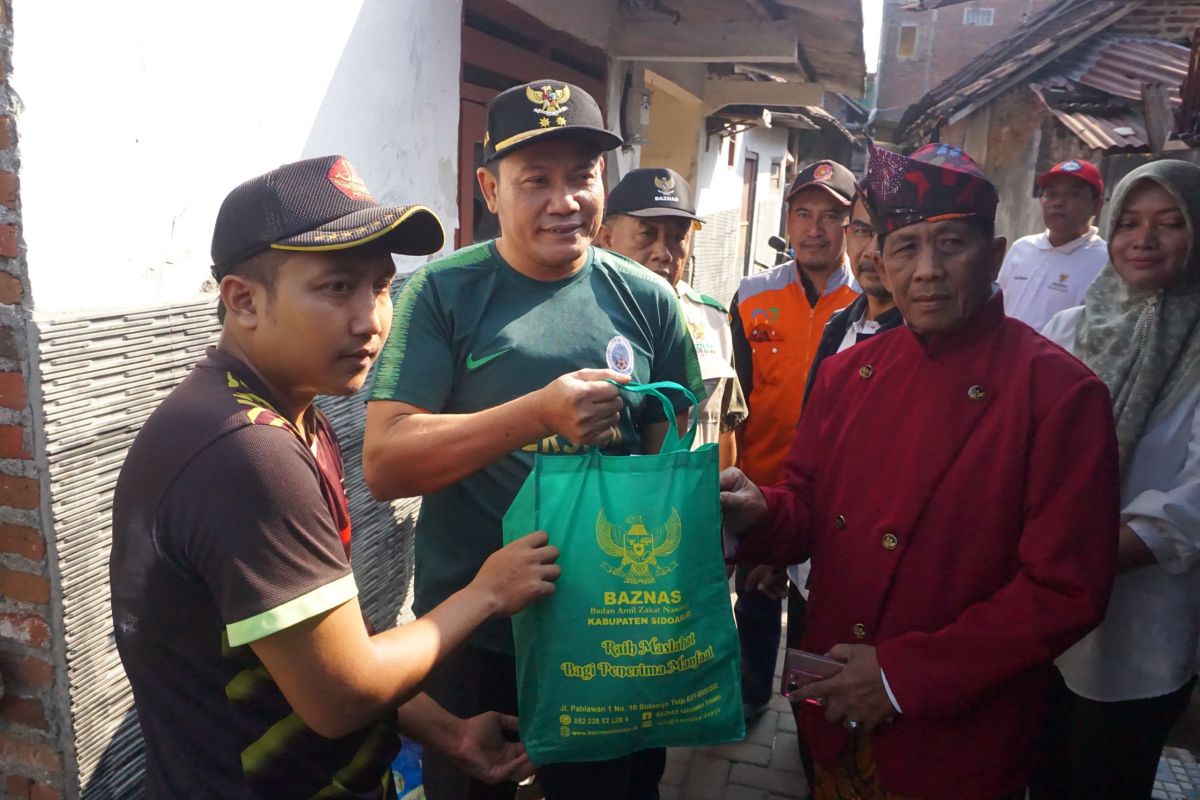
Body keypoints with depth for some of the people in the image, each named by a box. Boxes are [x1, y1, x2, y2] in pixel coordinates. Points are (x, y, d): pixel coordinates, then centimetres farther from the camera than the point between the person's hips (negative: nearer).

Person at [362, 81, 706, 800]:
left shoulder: (647, 299, -2)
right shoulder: (442, 294, -10)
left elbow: (673, 451, 5)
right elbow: (384, 464, -18)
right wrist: (540, 414, -31)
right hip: (472, 636, -2)